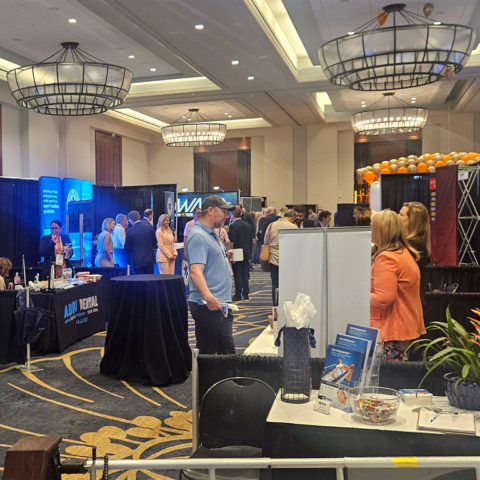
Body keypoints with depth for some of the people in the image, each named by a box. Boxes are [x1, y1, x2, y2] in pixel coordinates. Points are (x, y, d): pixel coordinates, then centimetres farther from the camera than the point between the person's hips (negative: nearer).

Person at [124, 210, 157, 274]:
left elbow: (127, 249, -3)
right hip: (150, 260, 3)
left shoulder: (129, 231, -10)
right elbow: (155, 244, 6)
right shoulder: (149, 227, -2)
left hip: (137, 261, -3)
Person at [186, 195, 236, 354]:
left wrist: (225, 257, 9)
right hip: (208, 306, -10)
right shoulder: (198, 236, -16)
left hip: (221, 304, 10)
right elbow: (195, 271, -27)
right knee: (207, 353, 1)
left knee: (228, 350, 18)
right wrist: (208, 297, -39)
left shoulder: (211, 233, 16)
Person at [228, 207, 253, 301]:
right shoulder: (248, 226, 10)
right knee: (245, 274, 11)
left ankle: (238, 295, -1)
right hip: (246, 254, 6)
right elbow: (250, 241, 13)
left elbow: (232, 242, -16)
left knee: (237, 275, -3)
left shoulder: (233, 226, -12)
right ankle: (245, 294, 14)